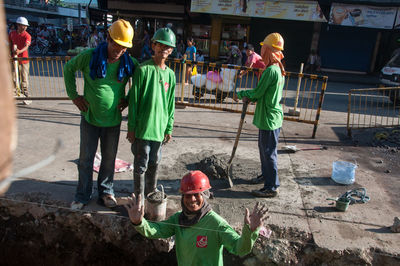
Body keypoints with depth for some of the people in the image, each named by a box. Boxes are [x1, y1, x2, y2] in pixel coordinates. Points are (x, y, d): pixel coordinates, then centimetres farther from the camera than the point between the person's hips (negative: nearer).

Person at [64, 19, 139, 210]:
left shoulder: (129, 63, -8)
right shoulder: (89, 57, -11)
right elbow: (68, 69, 6)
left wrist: (128, 99, -1)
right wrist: (73, 95, 2)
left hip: (113, 119, 1)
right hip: (90, 117, -1)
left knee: (109, 159, 13)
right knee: (86, 158, 9)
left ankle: (106, 192, 32)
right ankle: (82, 195, 27)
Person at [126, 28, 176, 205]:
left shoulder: (170, 74, 7)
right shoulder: (143, 69, -9)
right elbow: (133, 100, -8)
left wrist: (169, 128, 11)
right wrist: (131, 127, -8)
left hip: (159, 128, 5)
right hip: (142, 128, -5)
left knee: (154, 164, 17)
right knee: (141, 165, 4)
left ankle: (151, 194, 34)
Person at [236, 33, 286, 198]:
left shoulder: (271, 70, -22)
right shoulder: (279, 69, 10)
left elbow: (257, 93, -18)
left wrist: (240, 94, -1)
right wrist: (250, 98, 2)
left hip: (269, 119, -10)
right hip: (269, 117, 10)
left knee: (269, 153, -1)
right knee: (263, 147, 23)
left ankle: (272, 187, 11)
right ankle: (266, 175, 41)